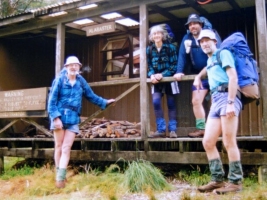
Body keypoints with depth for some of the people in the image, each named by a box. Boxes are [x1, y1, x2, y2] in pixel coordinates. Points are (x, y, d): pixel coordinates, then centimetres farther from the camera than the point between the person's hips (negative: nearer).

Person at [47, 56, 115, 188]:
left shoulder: (81, 82, 8)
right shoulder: (59, 80, -3)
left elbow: (91, 96, 21)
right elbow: (52, 100, -6)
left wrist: (105, 102, 20)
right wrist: (55, 117, -15)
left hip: (73, 119, 2)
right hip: (59, 117, -2)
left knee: (66, 148, -5)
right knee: (59, 147, 6)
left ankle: (61, 178, -5)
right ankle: (59, 175, 18)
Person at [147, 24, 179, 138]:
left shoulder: (170, 47, -6)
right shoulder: (149, 50, 2)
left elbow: (174, 65, -10)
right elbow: (148, 65, 3)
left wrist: (162, 75, -21)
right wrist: (152, 75, -17)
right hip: (157, 80, 2)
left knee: (171, 104, 3)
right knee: (156, 102, -14)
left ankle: (172, 130, 10)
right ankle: (161, 130, -6)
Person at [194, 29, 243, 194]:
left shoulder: (223, 53, 4)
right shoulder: (209, 60, 28)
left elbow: (233, 77, -9)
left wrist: (230, 102, -20)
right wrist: (198, 76, 33)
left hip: (227, 96, -8)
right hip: (215, 100, 8)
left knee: (229, 142, -9)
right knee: (208, 142, 2)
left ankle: (236, 182, -1)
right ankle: (218, 180, 8)